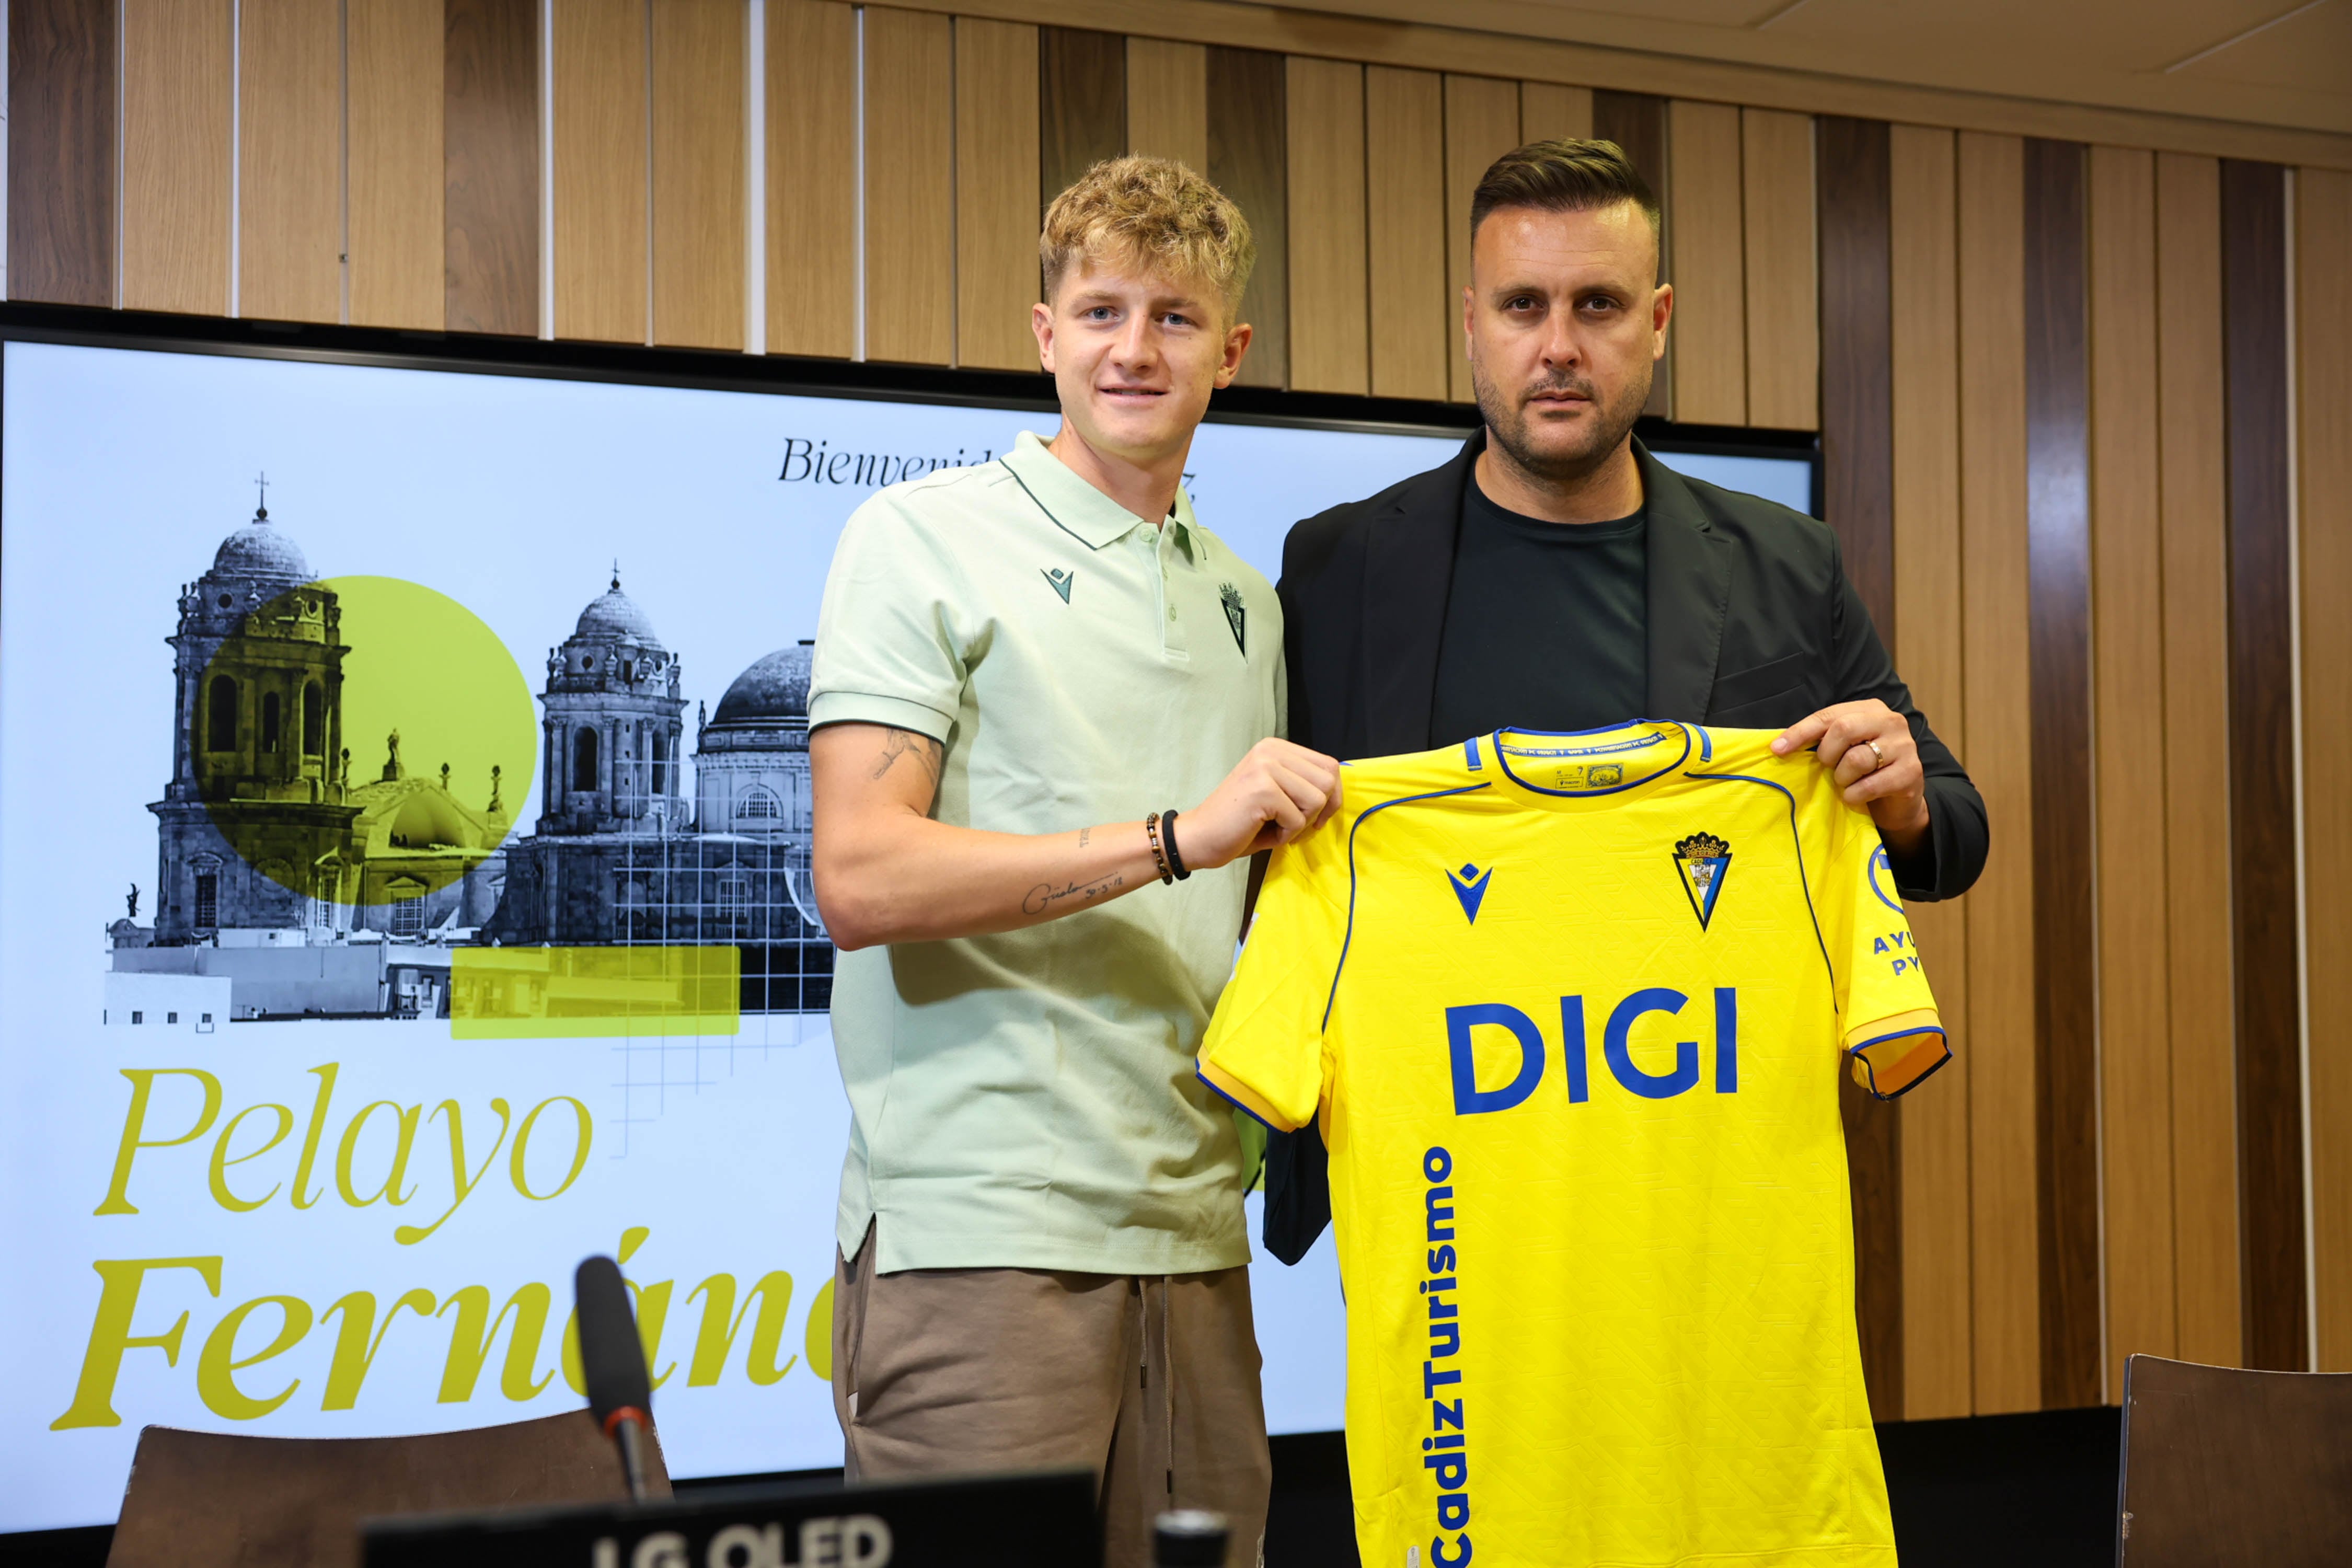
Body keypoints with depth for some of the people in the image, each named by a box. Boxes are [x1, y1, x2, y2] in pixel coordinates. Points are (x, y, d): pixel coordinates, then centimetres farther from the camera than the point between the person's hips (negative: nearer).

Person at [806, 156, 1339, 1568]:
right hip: (979, 1236, -6)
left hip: (1193, 1239, 6)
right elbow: (859, 880, -12)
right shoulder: (924, 537, -1)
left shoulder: (1247, 602, 19)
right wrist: (1173, 837, -17)